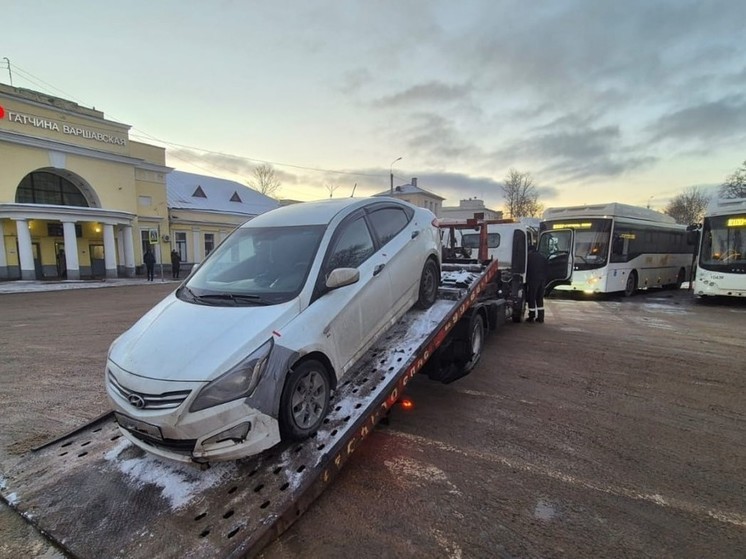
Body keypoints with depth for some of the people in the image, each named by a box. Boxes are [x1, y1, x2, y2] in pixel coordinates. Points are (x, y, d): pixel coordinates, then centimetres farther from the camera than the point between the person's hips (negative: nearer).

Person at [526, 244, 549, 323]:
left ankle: (531, 316, -1)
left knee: (531, 298, 0)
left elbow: (527, 269, -3)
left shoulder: (529, 256, -1)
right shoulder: (542, 256, 16)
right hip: (542, 280, 6)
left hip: (533, 279, -6)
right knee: (540, 298, 12)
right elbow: (547, 268, 15)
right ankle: (540, 317, 13)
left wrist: (526, 279, 6)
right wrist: (545, 278, 16)